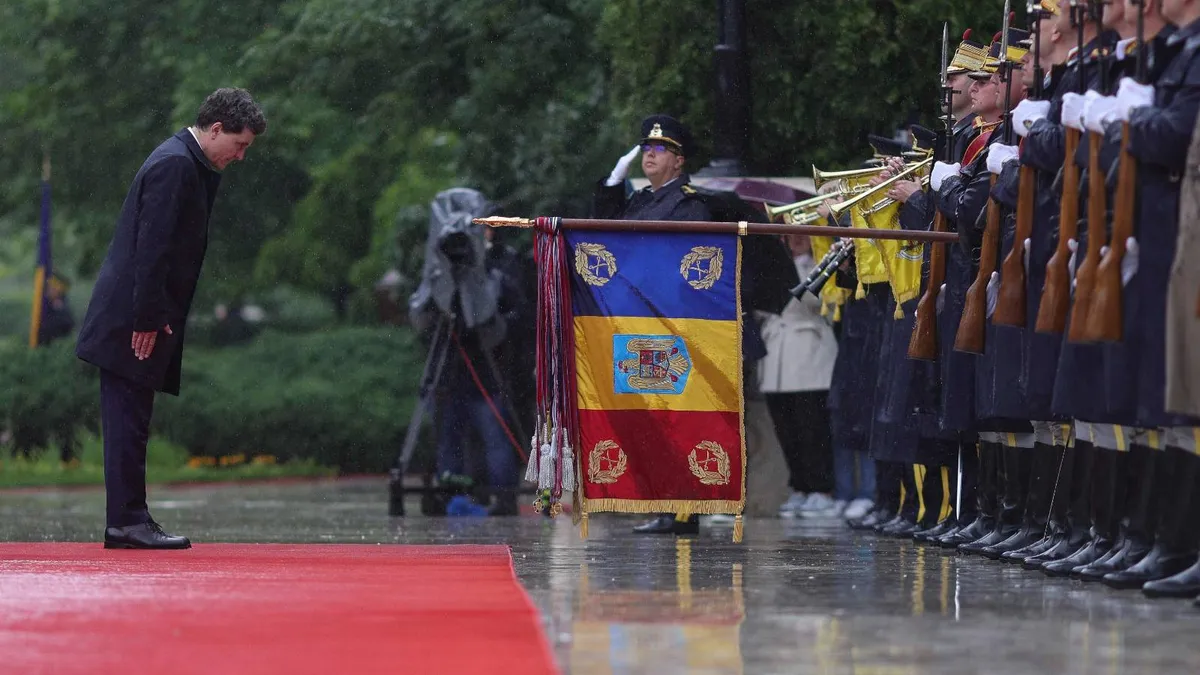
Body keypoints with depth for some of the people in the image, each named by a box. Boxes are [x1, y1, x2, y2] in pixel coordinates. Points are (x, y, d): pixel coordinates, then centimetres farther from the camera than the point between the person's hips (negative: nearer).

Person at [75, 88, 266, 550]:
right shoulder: (174, 165, -15)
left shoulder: (188, 164, 17)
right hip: (134, 319, -10)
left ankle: (128, 520, 11)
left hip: (144, 319, 10)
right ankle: (127, 522, -8)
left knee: (130, 422, 9)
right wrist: (147, 320, -20)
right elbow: (152, 247, -20)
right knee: (128, 421, -8)